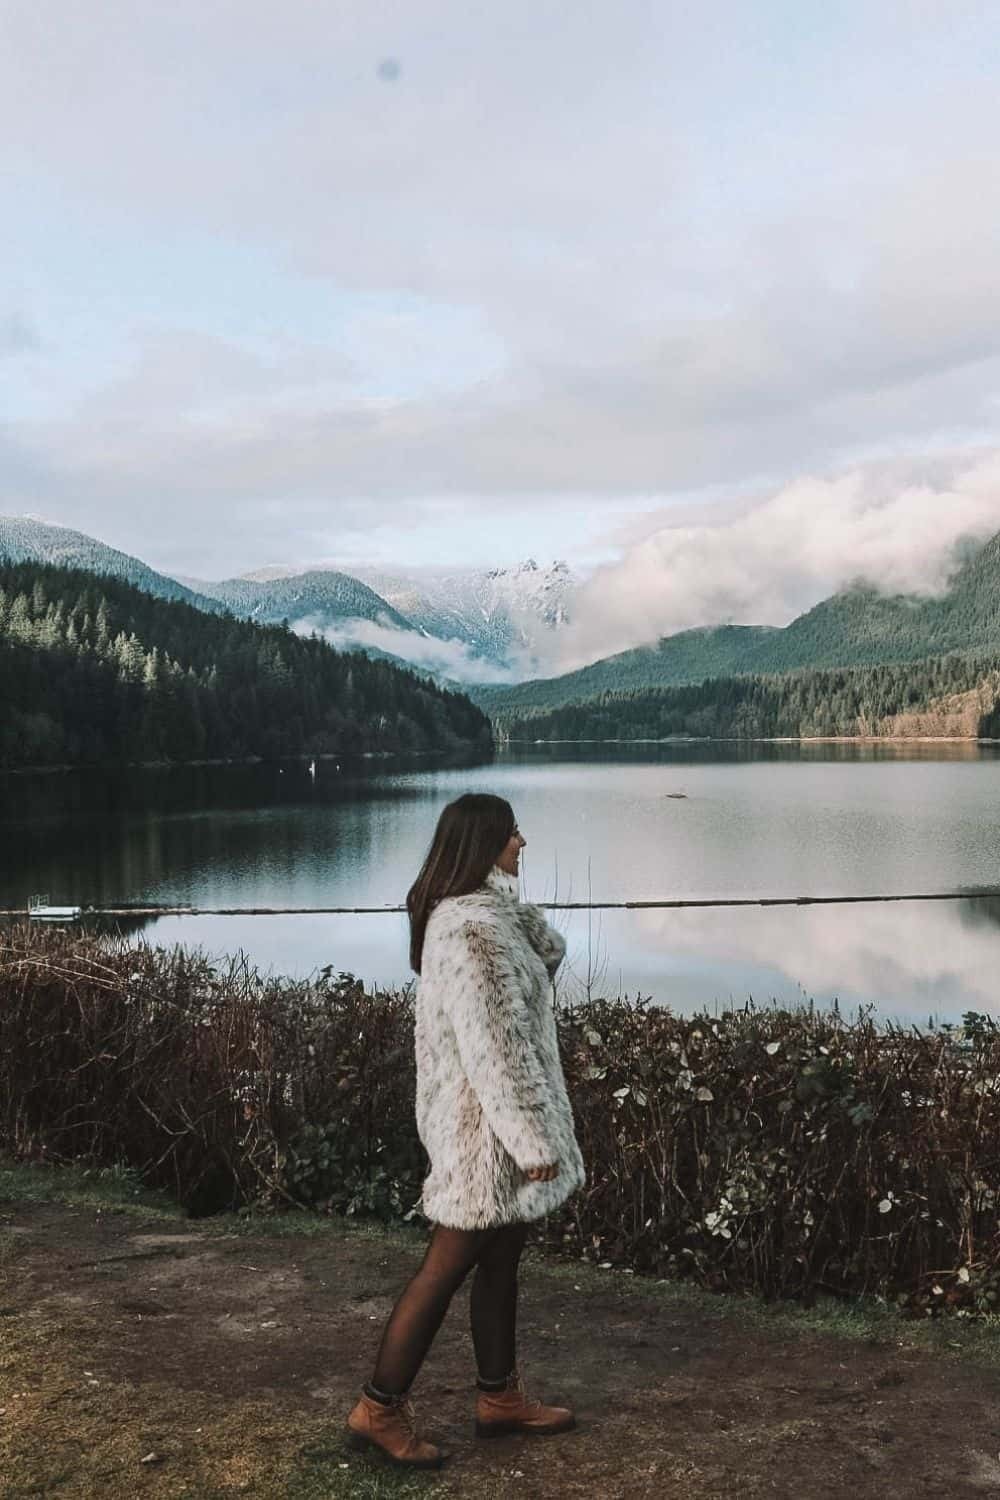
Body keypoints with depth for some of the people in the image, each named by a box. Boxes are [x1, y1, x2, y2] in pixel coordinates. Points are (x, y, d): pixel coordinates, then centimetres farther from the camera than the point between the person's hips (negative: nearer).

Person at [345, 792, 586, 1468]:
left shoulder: (484, 912, 8)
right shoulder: (472, 931, -24)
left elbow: (551, 952, 15)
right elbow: (495, 1048, -25)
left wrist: (511, 896, 0)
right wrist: (534, 1137, -22)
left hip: (491, 1119, 10)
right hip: (487, 1123, -10)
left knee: (501, 1260, 19)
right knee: (448, 1266, 2)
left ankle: (500, 1396, 33)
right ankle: (379, 1408, 15)